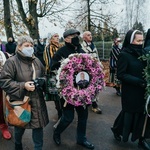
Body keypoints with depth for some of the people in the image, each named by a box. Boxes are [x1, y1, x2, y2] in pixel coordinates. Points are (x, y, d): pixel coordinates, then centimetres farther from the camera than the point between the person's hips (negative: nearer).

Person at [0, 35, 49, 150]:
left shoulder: (37, 61, 6)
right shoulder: (12, 62, -11)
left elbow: (44, 76, 18)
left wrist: (42, 81, -7)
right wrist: (23, 86, -23)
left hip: (37, 101, 4)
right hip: (20, 101, -3)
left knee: (38, 125, 8)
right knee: (20, 126, 18)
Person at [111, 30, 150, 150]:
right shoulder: (124, 55, -13)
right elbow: (121, 74, -16)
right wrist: (138, 81, -23)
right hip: (130, 91, -5)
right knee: (129, 113, 11)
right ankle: (117, 130, 36)